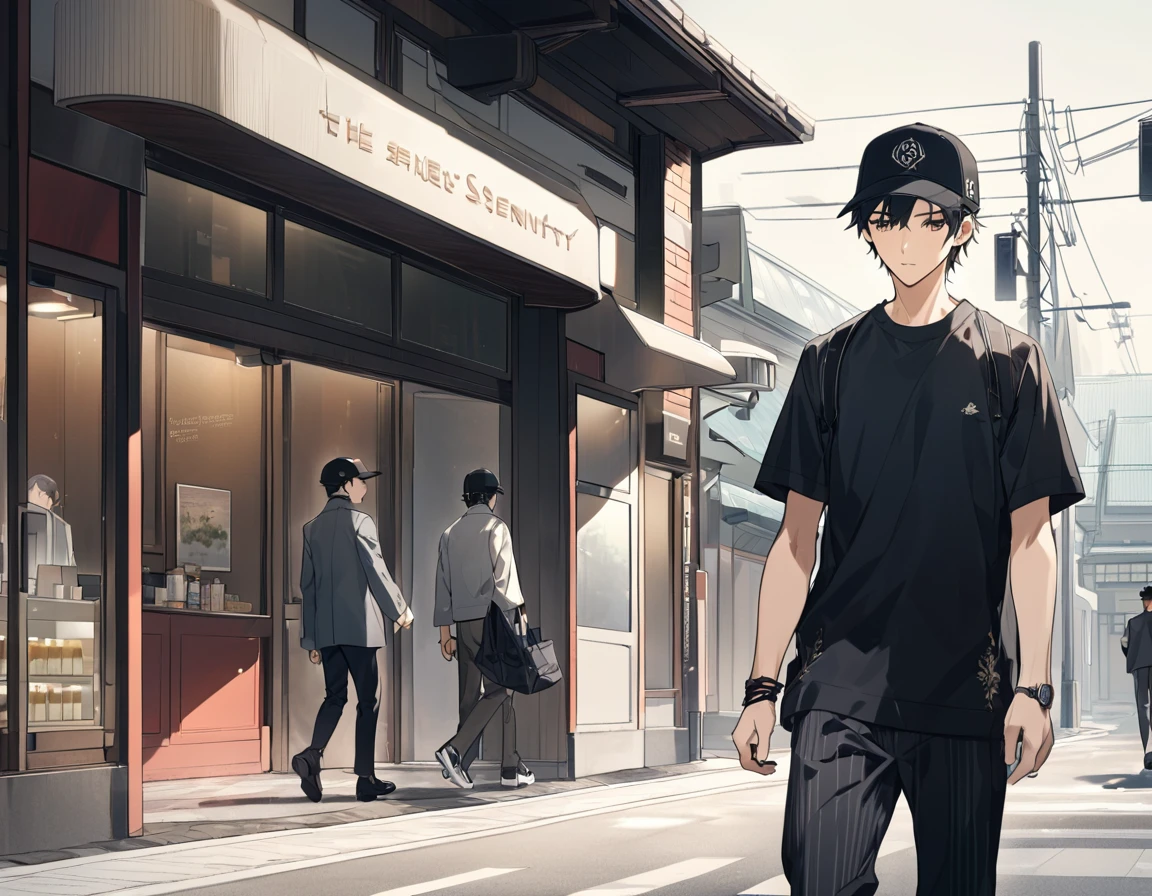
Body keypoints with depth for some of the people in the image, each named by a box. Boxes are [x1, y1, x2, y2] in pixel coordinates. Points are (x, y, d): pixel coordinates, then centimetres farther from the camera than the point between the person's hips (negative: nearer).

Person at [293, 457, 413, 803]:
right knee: (368, 700, 3)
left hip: (326, 630, 5)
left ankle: (312, 754, -13)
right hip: (360, 626, -5)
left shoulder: (312, 528, 10)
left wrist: (311, 638, 16)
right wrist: (400, 610, 3)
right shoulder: (359, 521, -8)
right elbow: (377, 572, -11)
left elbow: (307, 584, 12)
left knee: (334, 696, 11)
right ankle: (366, 779, 5)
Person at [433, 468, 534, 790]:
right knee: (500, 688, -4)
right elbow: (504, 576, -11)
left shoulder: (450, 533, 13)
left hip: (464, 620, 6)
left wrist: (444, 630, 14)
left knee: (470, 693, 6)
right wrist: (520, 611, -5)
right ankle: (454, 750, -18)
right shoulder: (495, 527, -3)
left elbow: (443, 584, 11)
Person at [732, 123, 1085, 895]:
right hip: (840, 688, 1)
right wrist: (763, 686, 3)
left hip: (965, 690, 0)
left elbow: (1031, 538, 2)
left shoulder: (1008, 362, 6)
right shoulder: (831, 363, 10)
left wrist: (1035, 686, -7)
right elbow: (797, 537, 9)